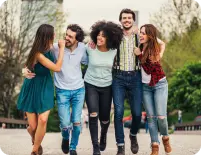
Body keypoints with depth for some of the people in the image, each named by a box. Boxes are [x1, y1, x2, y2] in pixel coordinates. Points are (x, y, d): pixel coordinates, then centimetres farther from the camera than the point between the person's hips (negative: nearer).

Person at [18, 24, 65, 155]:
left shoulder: (48, 48, -5)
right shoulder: (38, 54, -28)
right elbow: (57, 68, -24)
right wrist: (62, 48, -20)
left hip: (45, 89, 5)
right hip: (32, 89, -5)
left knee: (43, 120, -15)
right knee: (33, 126, 1)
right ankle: (35, 140, 39)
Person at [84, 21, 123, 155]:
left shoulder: (114, 51, -9)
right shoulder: (90, 48, -14)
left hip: (107, 87, 2)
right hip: (91, 85, -2)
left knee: (104, 117, 8)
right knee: (93, 115, -17)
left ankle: (103, 135, 43)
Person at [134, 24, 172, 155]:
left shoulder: (155, 49, -15)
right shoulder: (141, 47, -1)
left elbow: (148, 69, -19)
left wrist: (139, 55, -16)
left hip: (159, 85, -5)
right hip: (146, 86, 5)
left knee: (161, 116, -10)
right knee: (151, 117, 1)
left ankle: (165, 138, 16)